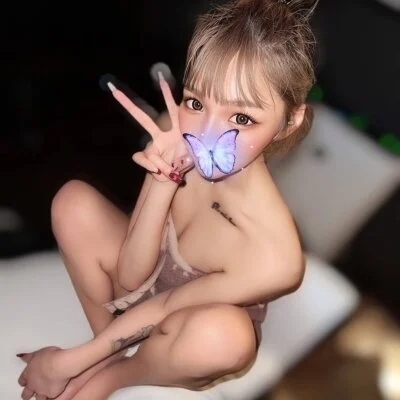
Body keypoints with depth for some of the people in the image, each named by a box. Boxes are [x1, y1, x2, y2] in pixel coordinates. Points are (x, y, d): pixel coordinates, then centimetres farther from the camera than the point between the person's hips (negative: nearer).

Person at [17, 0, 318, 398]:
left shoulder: (272, 256, -38)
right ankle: (110, 348, -2)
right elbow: (131, 276, -21)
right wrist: (163, 184, -37)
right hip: (148, 279, 4)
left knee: (222, 330, -39)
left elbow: (161, 309, -24)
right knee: (74, 202, -18)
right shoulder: (183, 152, -27)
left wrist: (69, 363, -15)